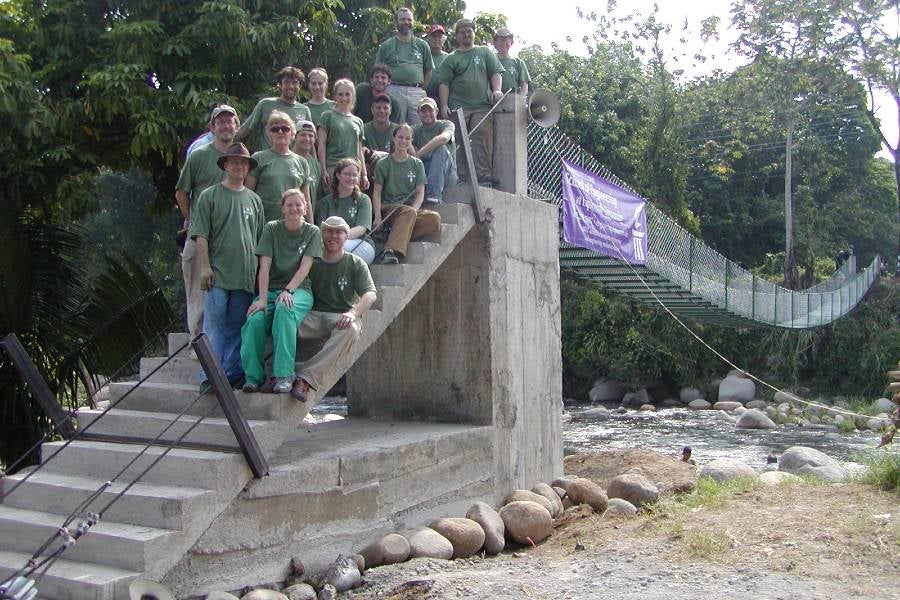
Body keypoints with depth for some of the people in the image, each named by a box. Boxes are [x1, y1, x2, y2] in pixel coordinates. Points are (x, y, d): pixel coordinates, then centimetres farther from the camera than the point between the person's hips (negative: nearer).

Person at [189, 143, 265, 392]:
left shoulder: (254, 199, 14)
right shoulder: (209, 196, 3)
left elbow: (260, 238, 17)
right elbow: (201, 235, -2)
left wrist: (260, 271, 12)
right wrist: (205, 266, -9)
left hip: (246, 275, 4)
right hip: (217, 273, -4)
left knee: (237, 327, 7)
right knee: (214, 326, -4)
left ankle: (232, 373, 13)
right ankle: (209, 376, -2)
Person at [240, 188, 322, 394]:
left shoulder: (312, 232, 6)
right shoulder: (272, 228, 6)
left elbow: (304, 268, -5)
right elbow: (264, 267, -3)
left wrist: (288, 290, -21)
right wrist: (262, 299, -15)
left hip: (299, 289, -2)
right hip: (271, 289, 2)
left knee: (284, 309, -37)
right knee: (255, 320, -30)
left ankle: (284, 375, -36)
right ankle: (253, 376, -19)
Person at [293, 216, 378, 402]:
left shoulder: (355, 263, 9)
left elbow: (370, 294, -2)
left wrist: (353, 313, -22)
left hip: (342, 317, -1)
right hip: (314, 316, 2)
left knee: (350, 330, -38)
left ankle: (306, 378, -43)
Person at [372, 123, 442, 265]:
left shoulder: (417, 164, 15)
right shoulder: (383, 164, 9)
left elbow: (420, 193, 7)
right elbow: (377, 192, 4)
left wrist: (413, 209, -14)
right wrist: (378, 216, -12)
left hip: (411, 208, 3)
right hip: (388, 208, -3)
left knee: (434, 218, -30)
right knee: (408, 212, -39)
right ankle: (390, 251, -49)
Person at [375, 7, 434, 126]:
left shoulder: (422, 45, 13)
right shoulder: (386, 46, 9)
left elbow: (428, 71, 16)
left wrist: (421, 89, 8)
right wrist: (386, 92, -1)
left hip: (417, 92, 1)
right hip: (394, 92, -1)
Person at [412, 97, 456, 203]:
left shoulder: (446, 124, 0)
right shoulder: (416, 130, 11)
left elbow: (444, 138, -25)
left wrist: (419, 153, -31)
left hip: (447, 174, -2)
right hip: (422, 172, 2)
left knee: (441, 148, -31)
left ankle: (434, 193, -35)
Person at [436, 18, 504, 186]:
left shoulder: (485, 52, 20)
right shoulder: (451, 59, 15)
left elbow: (496, 72, 13)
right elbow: (444, 84, 7)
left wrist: (496, 90, -5)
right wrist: (444, 106, -4)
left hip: (483, 106, 0)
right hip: (459, 108, 0)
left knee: (482, 139, -12)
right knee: (460, 143, -7)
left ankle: (484, 176, -14)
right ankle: (463, 177, -5)